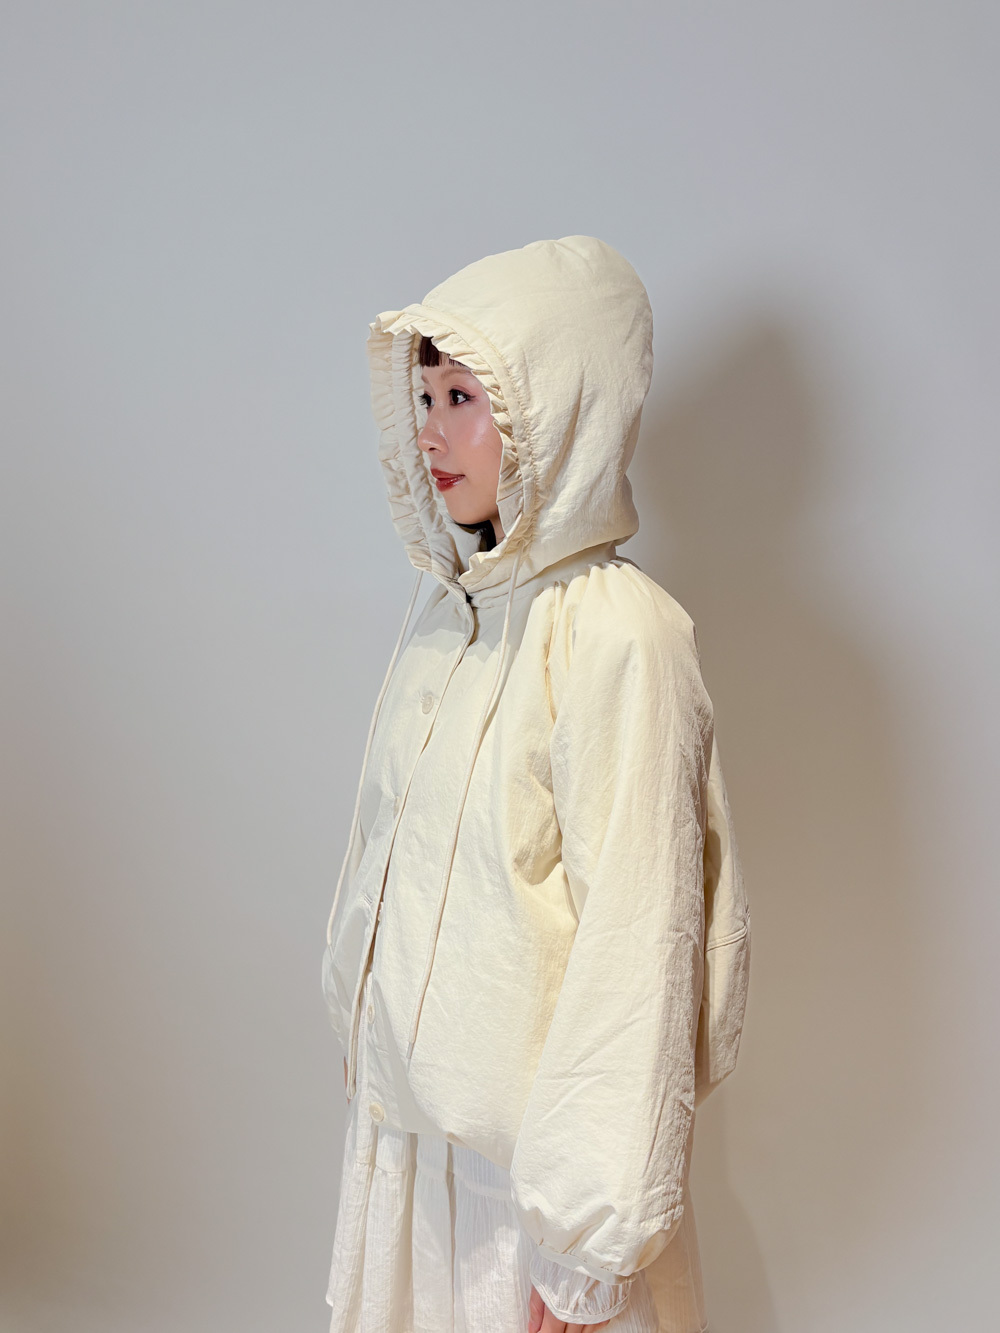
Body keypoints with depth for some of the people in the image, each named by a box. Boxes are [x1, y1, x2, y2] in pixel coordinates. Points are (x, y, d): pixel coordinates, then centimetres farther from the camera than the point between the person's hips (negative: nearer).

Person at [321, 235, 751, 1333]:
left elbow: (634, 948, -21)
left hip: (532, 1144, -7)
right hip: (407, 1113, 7)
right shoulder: (450, 607, 3)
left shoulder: (620, 635, -21)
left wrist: (589, 1244, -18)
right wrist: (366, 1049, 16)